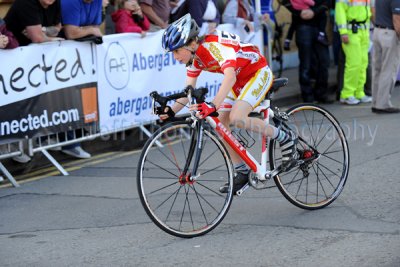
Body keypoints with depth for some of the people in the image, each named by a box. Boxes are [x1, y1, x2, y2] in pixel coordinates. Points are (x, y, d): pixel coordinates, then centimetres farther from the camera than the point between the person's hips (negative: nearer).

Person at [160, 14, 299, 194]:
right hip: (239, 79, 9)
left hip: (258, 72, -9)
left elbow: (230, 77, -45)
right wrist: (171, 111, -21)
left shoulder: (215, 46, -32)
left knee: (236, 117, -28)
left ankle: (285, 138, -10)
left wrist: (213, 106, -58)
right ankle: (242, 173, 8)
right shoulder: (194, 57, -5)